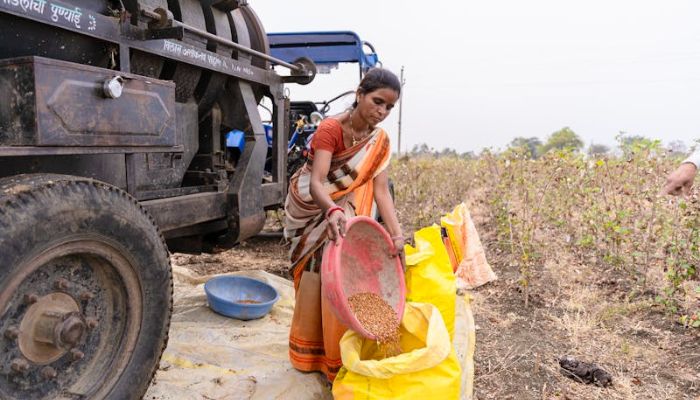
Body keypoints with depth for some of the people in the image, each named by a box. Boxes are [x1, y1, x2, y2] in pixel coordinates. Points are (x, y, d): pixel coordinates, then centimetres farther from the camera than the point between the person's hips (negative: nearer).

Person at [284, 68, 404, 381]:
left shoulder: (380, 141, -9)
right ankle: (312, 352, 14)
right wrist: (332, 210, -58)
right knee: (319, 274, -3)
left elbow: (381, 191, -16)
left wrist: (396, 233, -30)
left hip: (344, 210, 5)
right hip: (311, 209, -4)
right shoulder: (330, 128, -26)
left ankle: (338, 354, 13)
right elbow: (316, 183, -37)